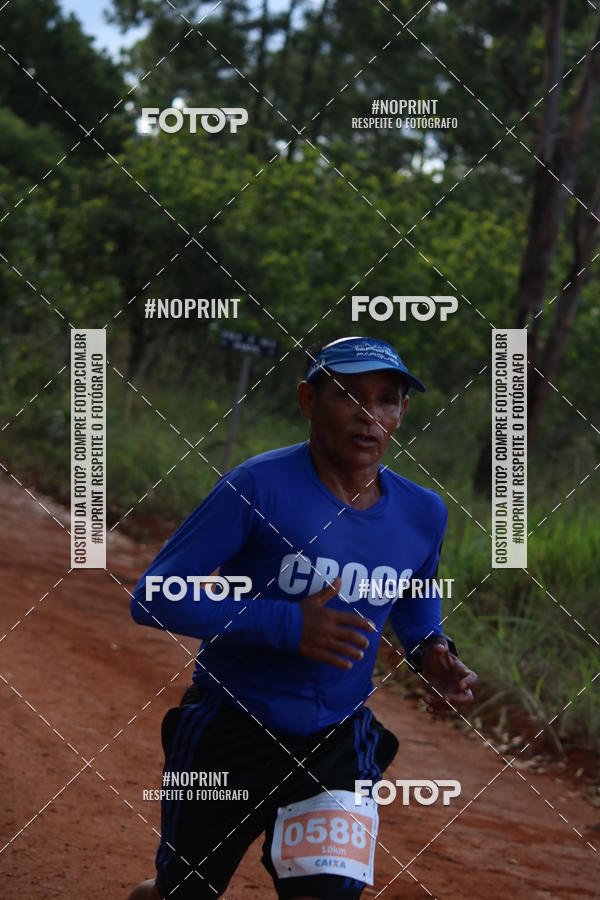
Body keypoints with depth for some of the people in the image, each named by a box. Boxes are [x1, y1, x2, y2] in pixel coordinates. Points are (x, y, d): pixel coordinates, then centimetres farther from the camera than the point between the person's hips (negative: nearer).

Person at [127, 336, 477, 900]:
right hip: (226, 735, -3)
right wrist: (285, 624, -26)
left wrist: (431, 655, -2)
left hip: (340, 744, 3)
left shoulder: (423, 514, 1)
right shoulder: (258, 487, -16)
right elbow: (153, 598, -18)